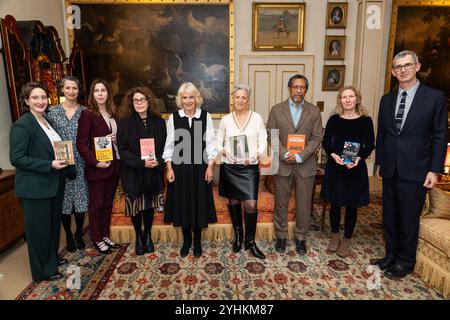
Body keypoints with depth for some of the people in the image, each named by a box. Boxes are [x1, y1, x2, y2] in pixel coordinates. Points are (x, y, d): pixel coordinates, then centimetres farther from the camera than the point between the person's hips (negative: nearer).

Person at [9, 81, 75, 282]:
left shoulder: (47, 121, 9)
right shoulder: (21, 125, -15)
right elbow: (16, 158, -19)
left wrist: (66, 169, 6)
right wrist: (50, 165, -24)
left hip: (54, 184, 8)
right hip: (35, 188, -8)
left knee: (54, 224, 19)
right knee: (39, 228, 7)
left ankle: (52, 259, 39)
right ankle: (42, 271, 25)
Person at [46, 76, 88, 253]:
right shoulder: (52, 111, 2)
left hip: (80, 163, 0)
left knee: (80, 199, 6)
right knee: (64, 200, 7)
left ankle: (79, 234, 27)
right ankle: (68, 236, 26)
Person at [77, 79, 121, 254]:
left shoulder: (112, 114, 11)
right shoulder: (87, 114, -8)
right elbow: (81, 143, -11)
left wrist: (116, 139, -2)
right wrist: (95, 162, -18)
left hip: (113, 166, 6)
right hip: (97, 168, -6)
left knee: (108, 203, 15)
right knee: (96, 204, 7)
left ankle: (105, 235, 29)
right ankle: (97, 239, 22)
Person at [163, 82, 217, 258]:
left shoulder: (205, 116, -1)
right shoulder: (173, 117, 1)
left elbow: (210, 143, 0)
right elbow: (169, 144, 3)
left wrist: (210, 166, -5)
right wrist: (169, 168, -3)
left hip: (200, 167, 0)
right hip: (180, 167, 1)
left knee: (199, 203, 7)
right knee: (183, 203, 9)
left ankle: (197, 242, 25)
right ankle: (186, 241, 28)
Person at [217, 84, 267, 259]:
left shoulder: (257, 118, 1)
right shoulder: (225, 120, 4)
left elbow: (263, 142, 0)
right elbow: (218, 142, 7)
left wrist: (254, 155, -17)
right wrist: (225, 152, -13)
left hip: (250, 167, -1)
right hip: (230, 167, 2)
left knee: (251, 204, -6)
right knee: (233, 201, 13)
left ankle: (250, 241, 13)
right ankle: (238, 235, 34)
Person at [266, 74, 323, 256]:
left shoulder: (314, 111, 4)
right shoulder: (277, 110, 3)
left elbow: (316, 138, -1)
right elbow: (271, 136, -2)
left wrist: (300, 156, -14)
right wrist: (285, 154, -15)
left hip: (305, 165, 1)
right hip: (282, 164, 0)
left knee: (304, 204, 9)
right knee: (281, 203, 9)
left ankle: (300, 237, 27)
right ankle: (281, 236, 27)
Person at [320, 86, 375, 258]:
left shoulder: (366, 120, -2)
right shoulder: (334, 119, 2)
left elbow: (370, 145, -1)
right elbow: (326, 142, 3)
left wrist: (358, 158, -19)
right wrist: (333, 155, -16)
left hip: (356, 168, -1)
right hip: (334, 166, 1)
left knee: (351, 205, 8)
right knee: (335, 203, 10)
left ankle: (346, 240, 25)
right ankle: (334, 235, 30)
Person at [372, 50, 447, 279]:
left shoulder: (435, 97, -3)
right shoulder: (387, 99, 9)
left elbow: (440, 136, -4)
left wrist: (434, 170, -8)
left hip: (415, 170, -4)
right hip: (390, 170, 4)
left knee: (409, 217, 6)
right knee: (389, 215, 13)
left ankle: (405, 262, 24)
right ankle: (391, 255, 30)